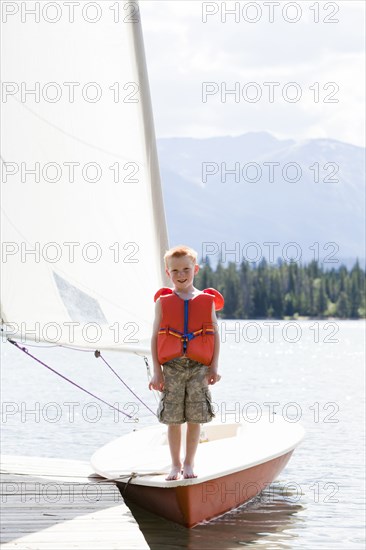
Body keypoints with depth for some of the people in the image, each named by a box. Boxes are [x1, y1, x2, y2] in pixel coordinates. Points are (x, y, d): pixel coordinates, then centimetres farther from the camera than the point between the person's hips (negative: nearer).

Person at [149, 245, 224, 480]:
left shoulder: (207, 301, 5)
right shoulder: (163, 301, 4)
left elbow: (215, 335, 6)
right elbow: (155, 337, 4)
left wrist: (214, 367, 0)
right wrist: (157, 371, -2)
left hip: (199, 366, 0)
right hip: (172, 366, 0)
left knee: (195, 418, 3)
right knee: (173, 418, 3)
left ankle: (189, 464, 17)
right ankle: (176, 464, 16)